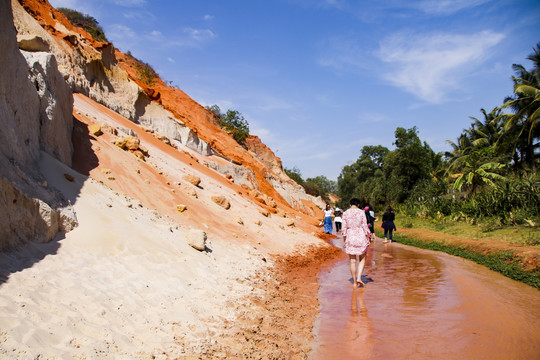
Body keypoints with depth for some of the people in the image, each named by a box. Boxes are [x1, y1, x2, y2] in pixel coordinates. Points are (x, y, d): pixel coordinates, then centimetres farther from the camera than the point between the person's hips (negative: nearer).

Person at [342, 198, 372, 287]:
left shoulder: (345, 213, 0)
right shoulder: (361, 212, -4)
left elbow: (344, 228, 0)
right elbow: (365, 226, -4)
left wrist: (344, 241, 7)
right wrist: (368, 238, 3)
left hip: (350, 238, 1)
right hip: (361, 237, -1)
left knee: (353, 261, 8)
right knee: (362, 259, 15)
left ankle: (354, 282, 12)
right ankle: (359, 278, -1)